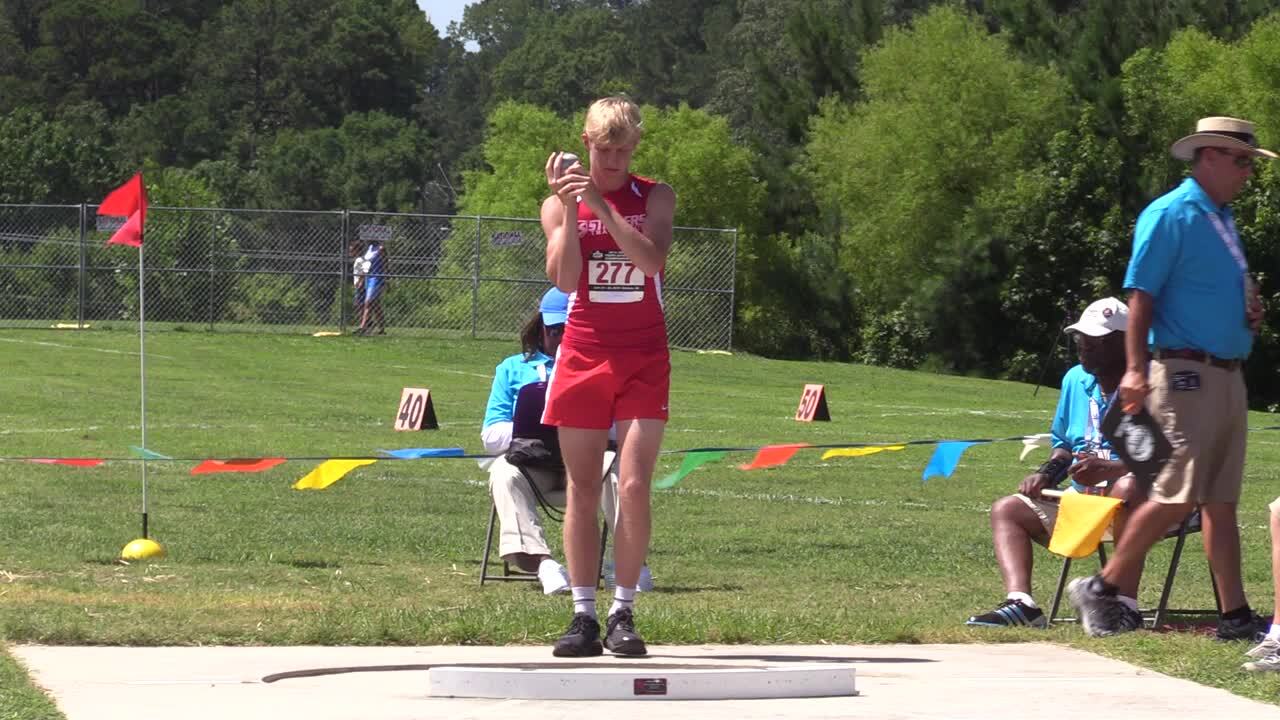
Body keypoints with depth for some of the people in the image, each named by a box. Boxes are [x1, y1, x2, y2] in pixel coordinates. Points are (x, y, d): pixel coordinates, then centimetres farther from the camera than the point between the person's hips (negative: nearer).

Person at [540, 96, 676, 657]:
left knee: (633, 487, -9)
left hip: (644, 359, -1)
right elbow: (564, 279, -11)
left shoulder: (655, 198, 2)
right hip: (584, 354, 1)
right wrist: (569, 208, -19)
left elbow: (651, 259, -16)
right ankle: (584, 616, 6)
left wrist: (602, 205, -23)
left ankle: (623, 614, -4)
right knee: (582, 490, 2)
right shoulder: (559, 204, 2)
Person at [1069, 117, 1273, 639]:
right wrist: (1136, 370, -22)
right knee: (1178, 496, -11)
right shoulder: (1170, 215, -8)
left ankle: (1235, 616, 6)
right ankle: (1101, 589, 1)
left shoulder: (1222, 221, 19)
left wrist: (1251, 312, 9)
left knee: (1221, 501, 7)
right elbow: (1141, 296, -14)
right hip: (1185, 373, -9)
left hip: (1227, 375, 9)